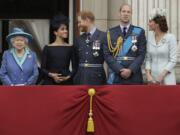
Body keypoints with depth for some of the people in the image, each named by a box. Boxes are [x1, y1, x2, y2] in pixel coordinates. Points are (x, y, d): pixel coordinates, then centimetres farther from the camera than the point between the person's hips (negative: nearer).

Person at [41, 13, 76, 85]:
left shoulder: (70, 48, 7)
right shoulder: (47, 48, 4)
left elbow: (75, 68, 6)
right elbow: (43, 69, 3)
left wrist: (69, 76, -9)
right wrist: (51, 75, -12)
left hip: (67, 82, 1)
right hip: (50, 82, -1)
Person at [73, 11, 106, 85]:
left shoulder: (103, 37, -4)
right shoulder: (79, 39, 12)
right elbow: (76, 61, 15)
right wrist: (75, 77, 9)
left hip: (96, 79, -5)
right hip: (80, 80, 5)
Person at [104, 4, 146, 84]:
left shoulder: (139, 32, 7)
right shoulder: (111, 32, 8)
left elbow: (141, 54, 0)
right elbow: (107, 54, 1)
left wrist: (131, 70, -13)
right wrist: (120, 70, -11)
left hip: (134, 76, 0)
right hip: (115, 76, 0)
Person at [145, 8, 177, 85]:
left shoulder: (170, 38, -6)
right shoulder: (150, 37, 7)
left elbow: (173, 61, -8)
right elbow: (148, 59, 9)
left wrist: (161, 76, -15)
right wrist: (148, 75, -5)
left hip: (167, 79, -4)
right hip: (153, 79, 4)